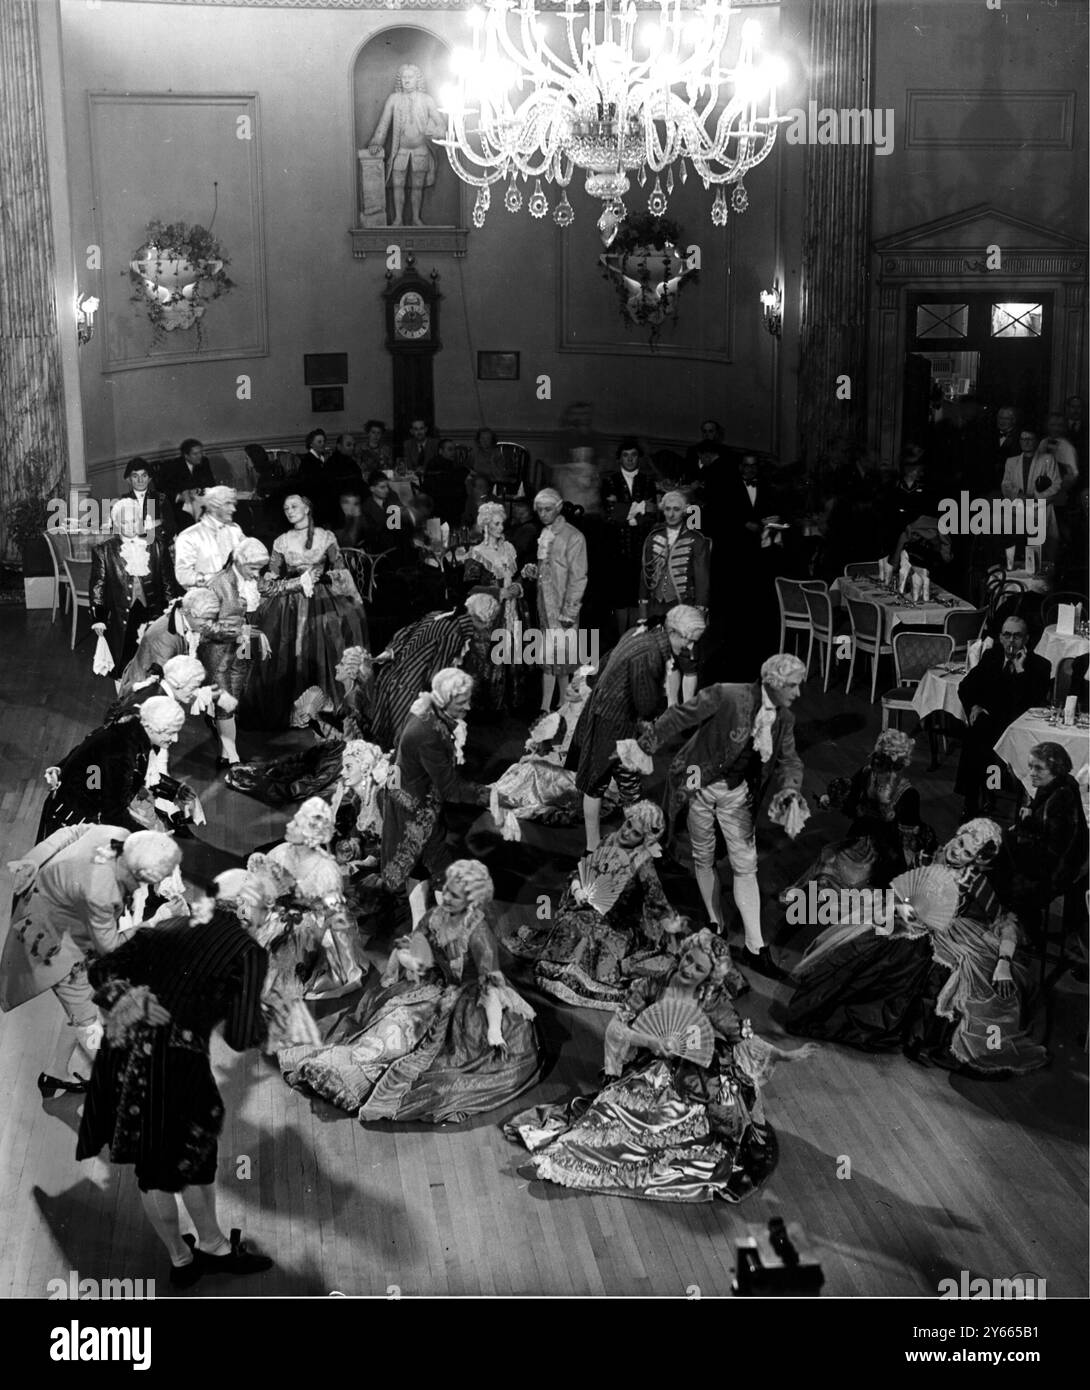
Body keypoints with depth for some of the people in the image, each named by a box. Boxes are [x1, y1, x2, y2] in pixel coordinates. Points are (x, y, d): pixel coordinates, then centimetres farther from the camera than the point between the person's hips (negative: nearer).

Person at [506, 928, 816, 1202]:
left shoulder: (713, 1002, -7)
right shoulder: (650, 988, -7)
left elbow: (745, 1039, 1)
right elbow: (614, 1028, -10)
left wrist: (787, 1055, -5)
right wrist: (649, 1040, -25)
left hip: (692, 1087, 0)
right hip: (645, 1079, 0)